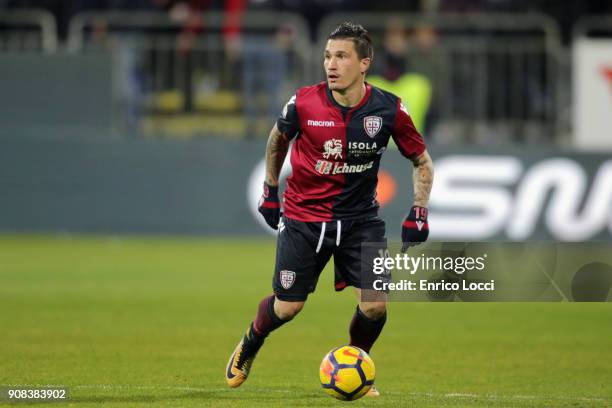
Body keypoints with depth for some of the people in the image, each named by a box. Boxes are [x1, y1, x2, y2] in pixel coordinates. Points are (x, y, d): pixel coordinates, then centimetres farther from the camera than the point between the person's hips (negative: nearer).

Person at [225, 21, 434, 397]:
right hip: (303, 215, -1)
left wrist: (419, 213, -9)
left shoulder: (388, 109, -14)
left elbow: (422, 160, 1)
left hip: (359, 218, 1)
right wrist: (270, 190, 14)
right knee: (287, 307, 3)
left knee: (375, 303, -12)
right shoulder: (303, 103, -15)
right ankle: (249, 346, 38)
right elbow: (278, 140, 9)